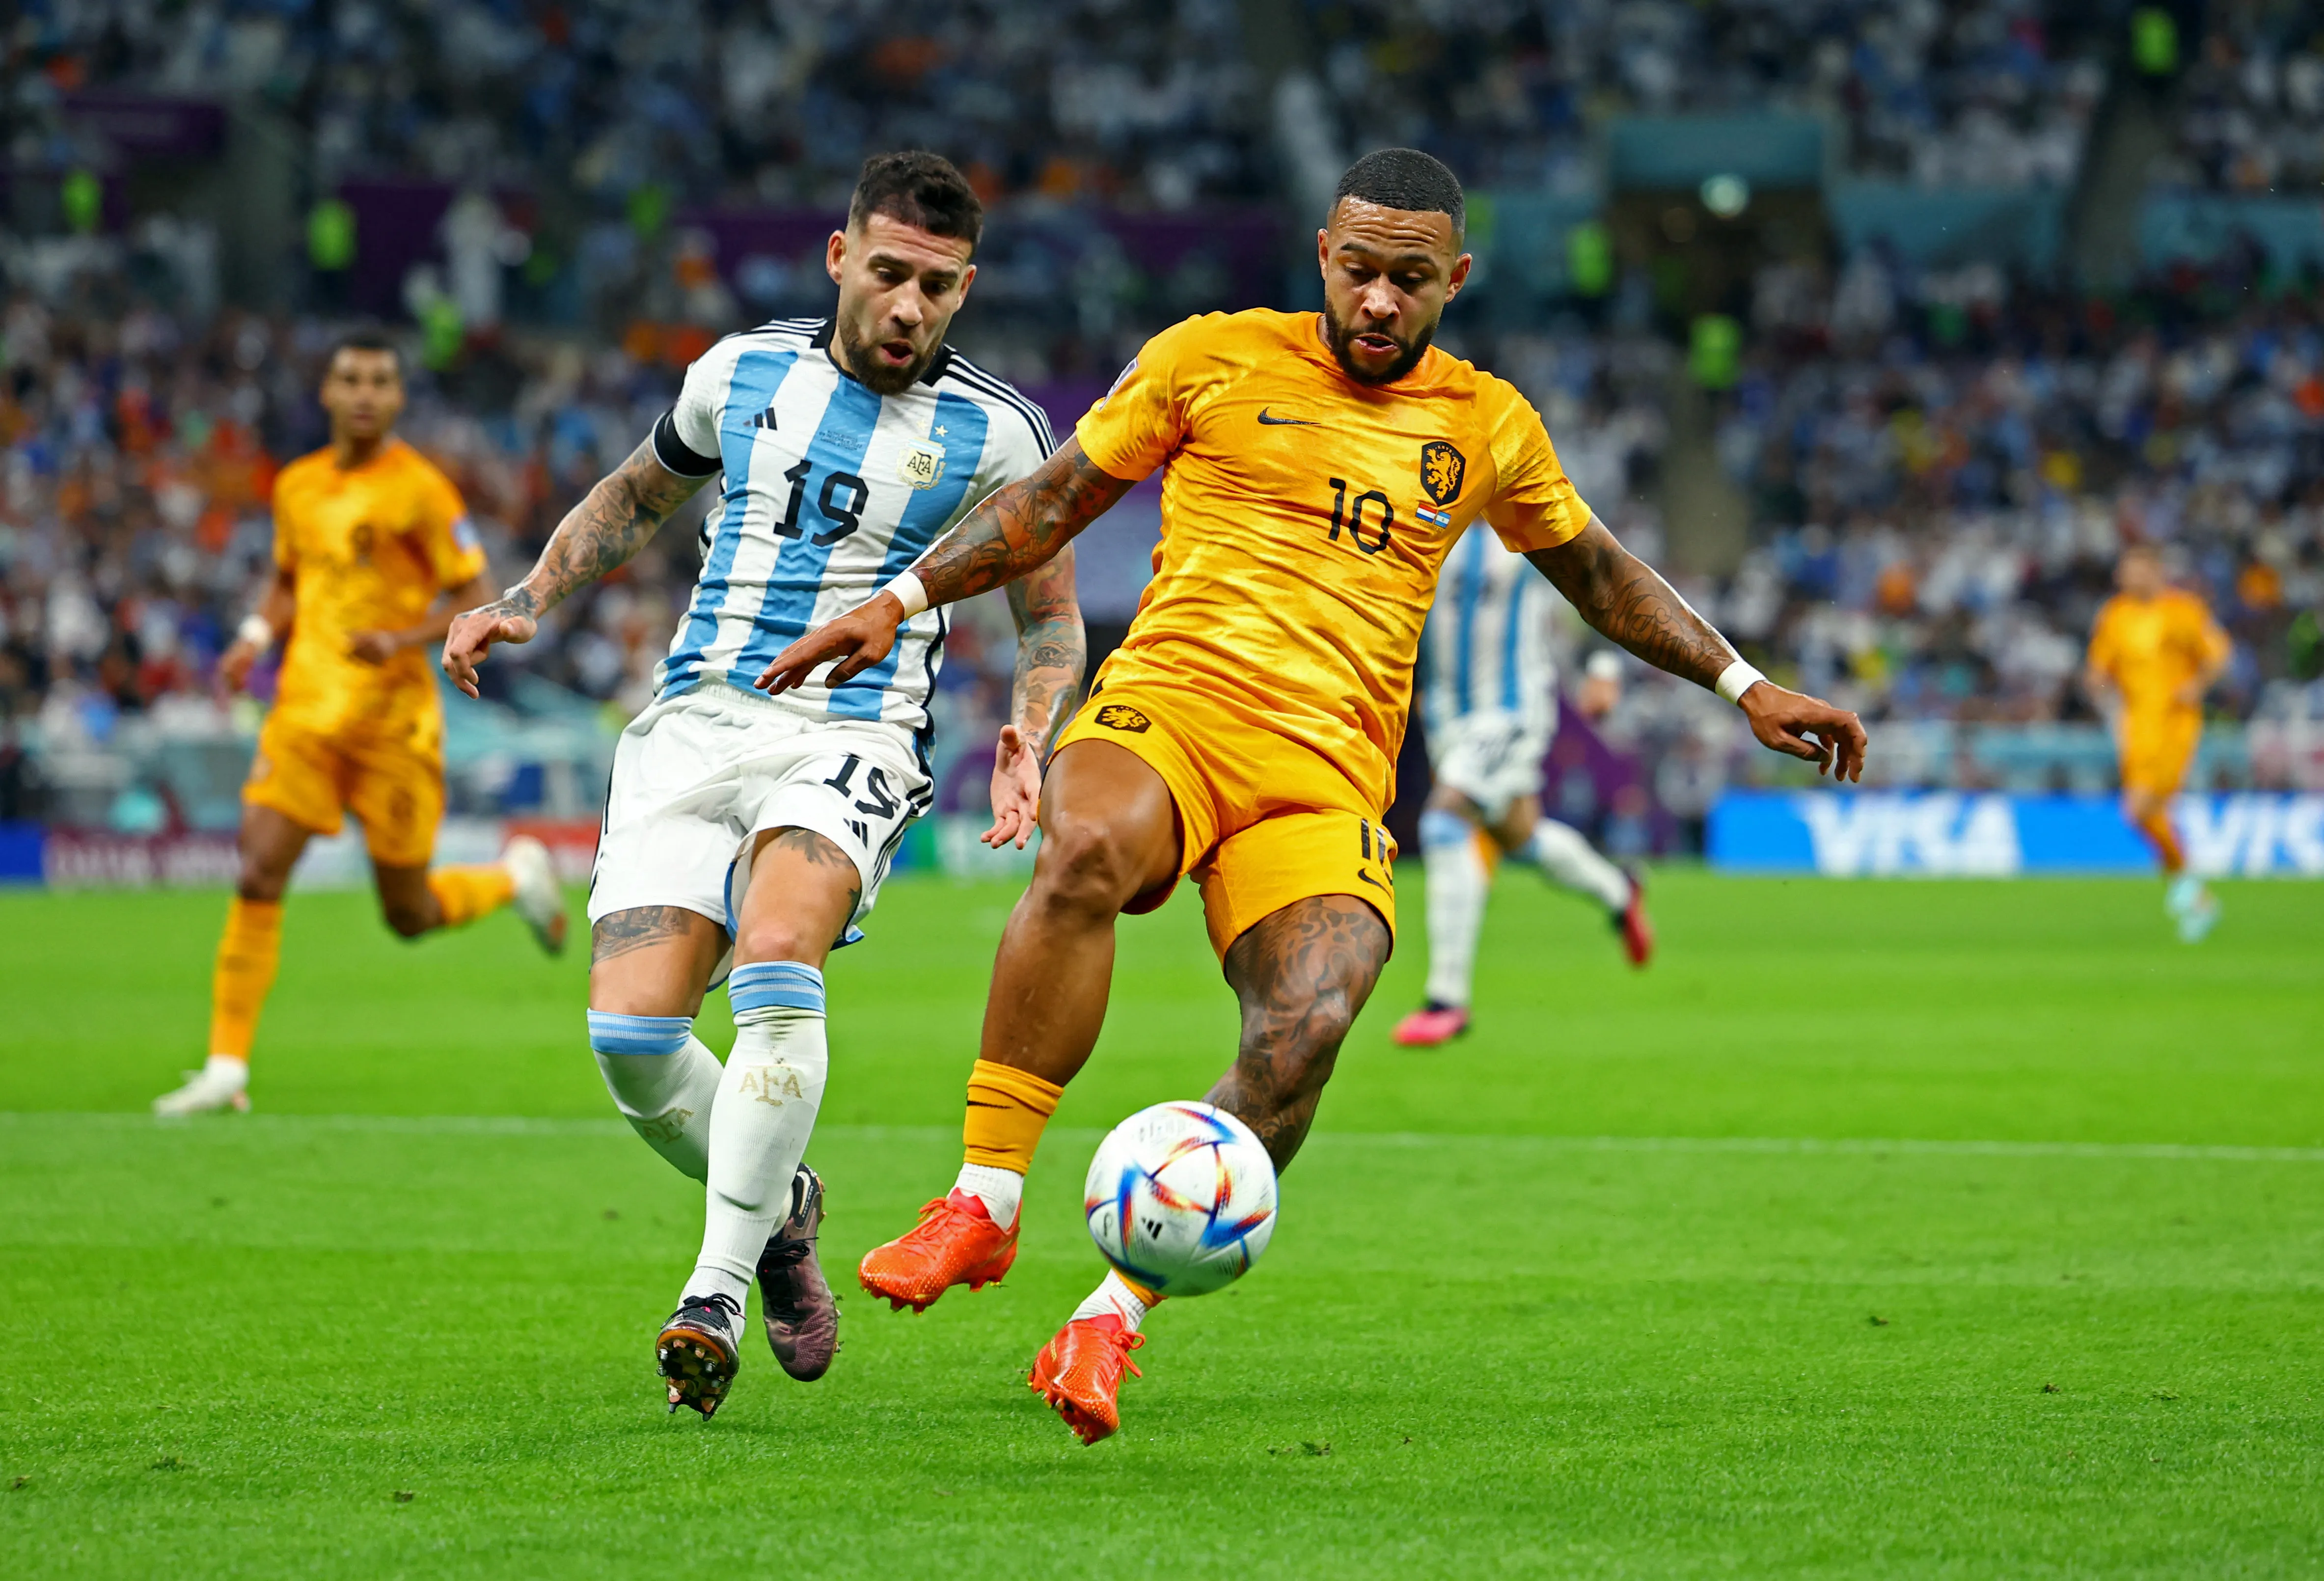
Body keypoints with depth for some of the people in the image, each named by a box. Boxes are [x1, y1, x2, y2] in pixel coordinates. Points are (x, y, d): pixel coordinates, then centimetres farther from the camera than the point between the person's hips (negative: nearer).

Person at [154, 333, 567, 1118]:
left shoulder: (420, 488, -7)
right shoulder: (297, 486, 9)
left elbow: (474, 599, -6)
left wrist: (404, 640, -22)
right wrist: (257, 634, 5)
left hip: (393, 718, -4)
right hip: (306, 708, 4)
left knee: (410, 914, 5)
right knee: (259, 874, -12)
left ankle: (517, 876, 37)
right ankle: (227, 1068, -9)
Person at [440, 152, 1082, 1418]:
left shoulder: (993, 433, 1)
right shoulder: (741, 373, 9)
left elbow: (1050, 614, 12)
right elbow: (635, 495, 28)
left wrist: (1027, 734, -7)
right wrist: (525, 603, 15)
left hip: (851, 735, -3)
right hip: (692, 726, 3)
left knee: (775, 970, -32)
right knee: (629, 1033, -12)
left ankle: (716, 1293, -27)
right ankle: (777, 1210, 18)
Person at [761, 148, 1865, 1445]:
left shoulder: (1488, 427, 17)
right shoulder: (1214, 359, 10)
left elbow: (1599, 572, 32)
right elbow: (1052, 505, 16)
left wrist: (1744, 684, 27)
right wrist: (901, 600, 7)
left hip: (1330, 776, 2)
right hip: (1168, 704, -2)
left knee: (1306, 1030, -26)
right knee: (1086, 853, -39)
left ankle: (1110, 1321, -17)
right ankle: (984, 1204, -30)